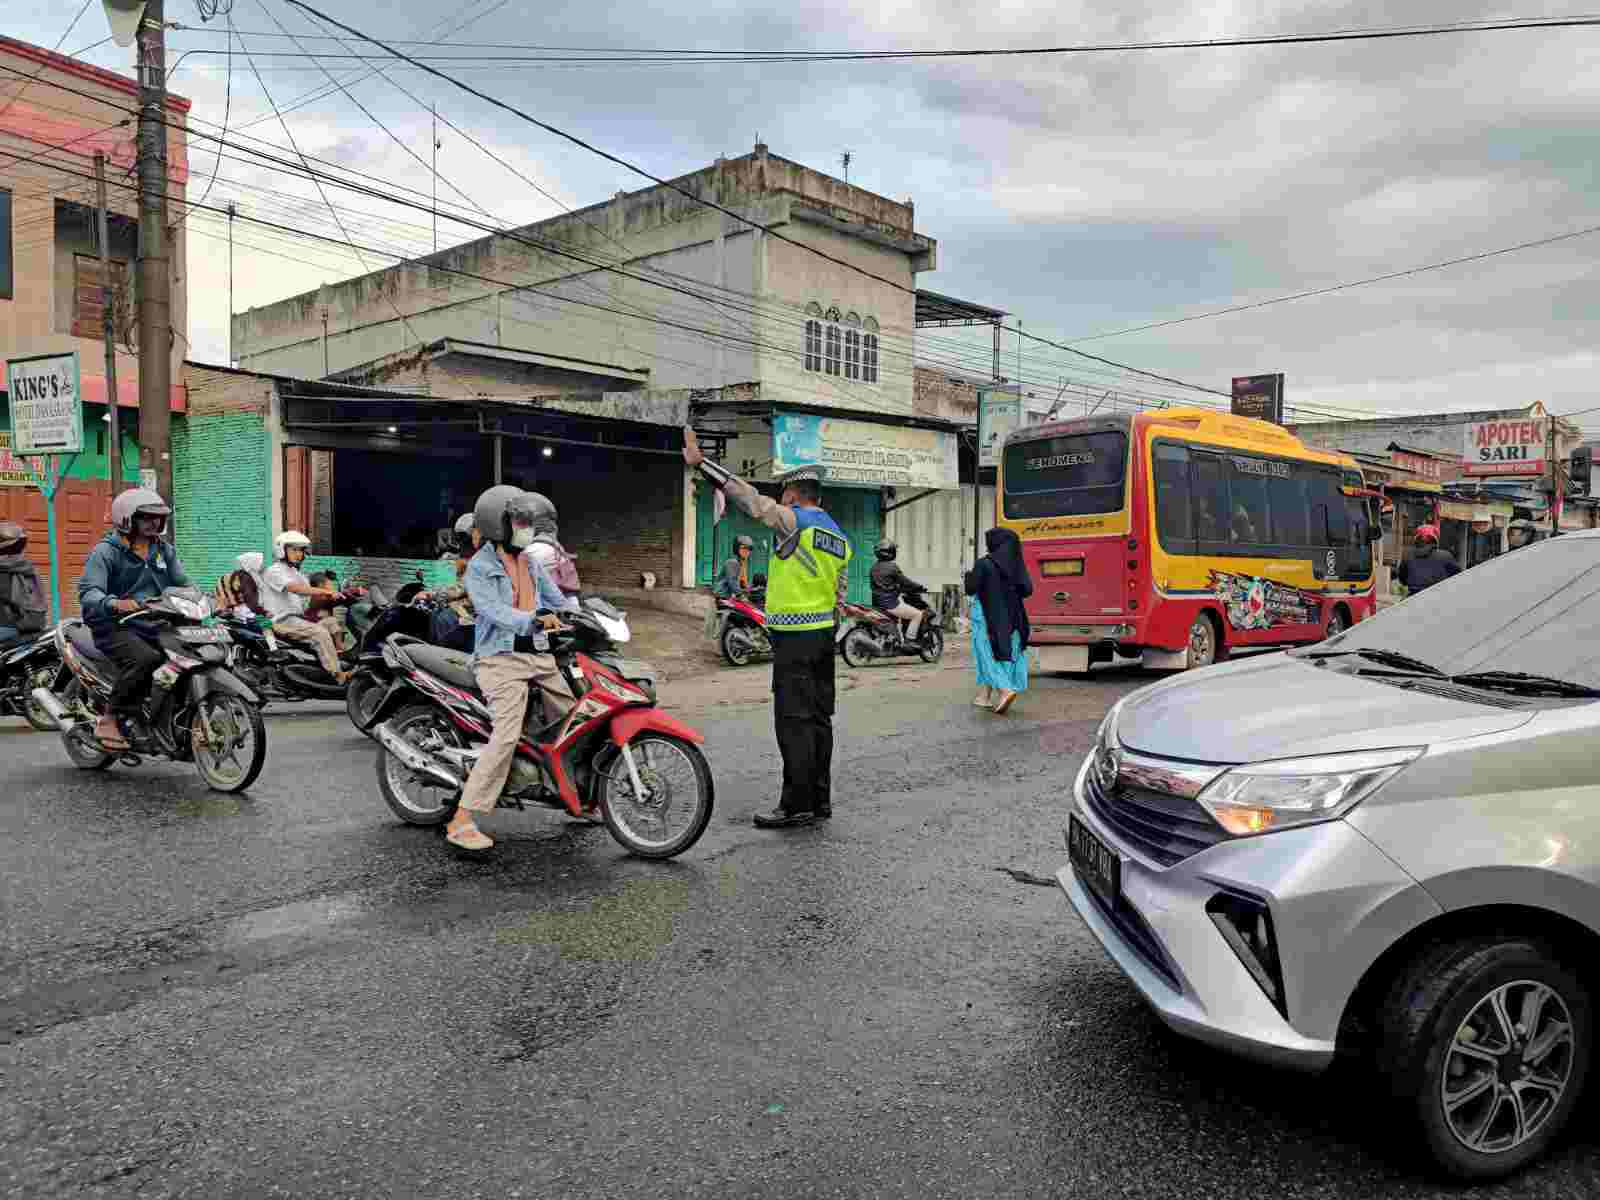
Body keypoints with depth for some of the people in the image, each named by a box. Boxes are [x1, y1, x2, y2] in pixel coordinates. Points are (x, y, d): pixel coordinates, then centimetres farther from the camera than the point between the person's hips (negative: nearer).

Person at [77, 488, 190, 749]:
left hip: (156, 627, 6)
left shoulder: (164, 550, 16)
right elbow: (88, 592, -17)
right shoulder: (106, 551, -5)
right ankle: (110, 720, -19)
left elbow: (183, 585, 14)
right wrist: (114, 603, -38)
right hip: (117, 627, -6)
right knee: (146, 659, -34)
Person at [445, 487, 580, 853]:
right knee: (507, 734, -21)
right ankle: (461, 822, -17)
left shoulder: (529, 562, 19)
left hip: (539, 656, 8)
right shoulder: (480, 567, -5)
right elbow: (494, 610, -20)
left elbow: (557, 599, 19)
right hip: (502, 658, -8)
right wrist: (534, 620, -34)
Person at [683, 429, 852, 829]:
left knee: (794, 721, -5)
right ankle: (821, 799, 18)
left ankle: (797, 804, -2)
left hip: (793, 638, -8)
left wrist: (701, 462, -11)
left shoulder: (793, 521, -10)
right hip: (824, 633, 8)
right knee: (819, 717, 12)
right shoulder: (840, 537, 14)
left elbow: (750, 497, -14)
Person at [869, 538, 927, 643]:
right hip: (889, 603, -9)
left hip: (877, 602, 9)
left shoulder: (874, 566, 11)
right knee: (918, 614, -6)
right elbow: (904, 582, -10)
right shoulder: (892, 566, -13)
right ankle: (909, 640, -11)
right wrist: (920, 587, 5)